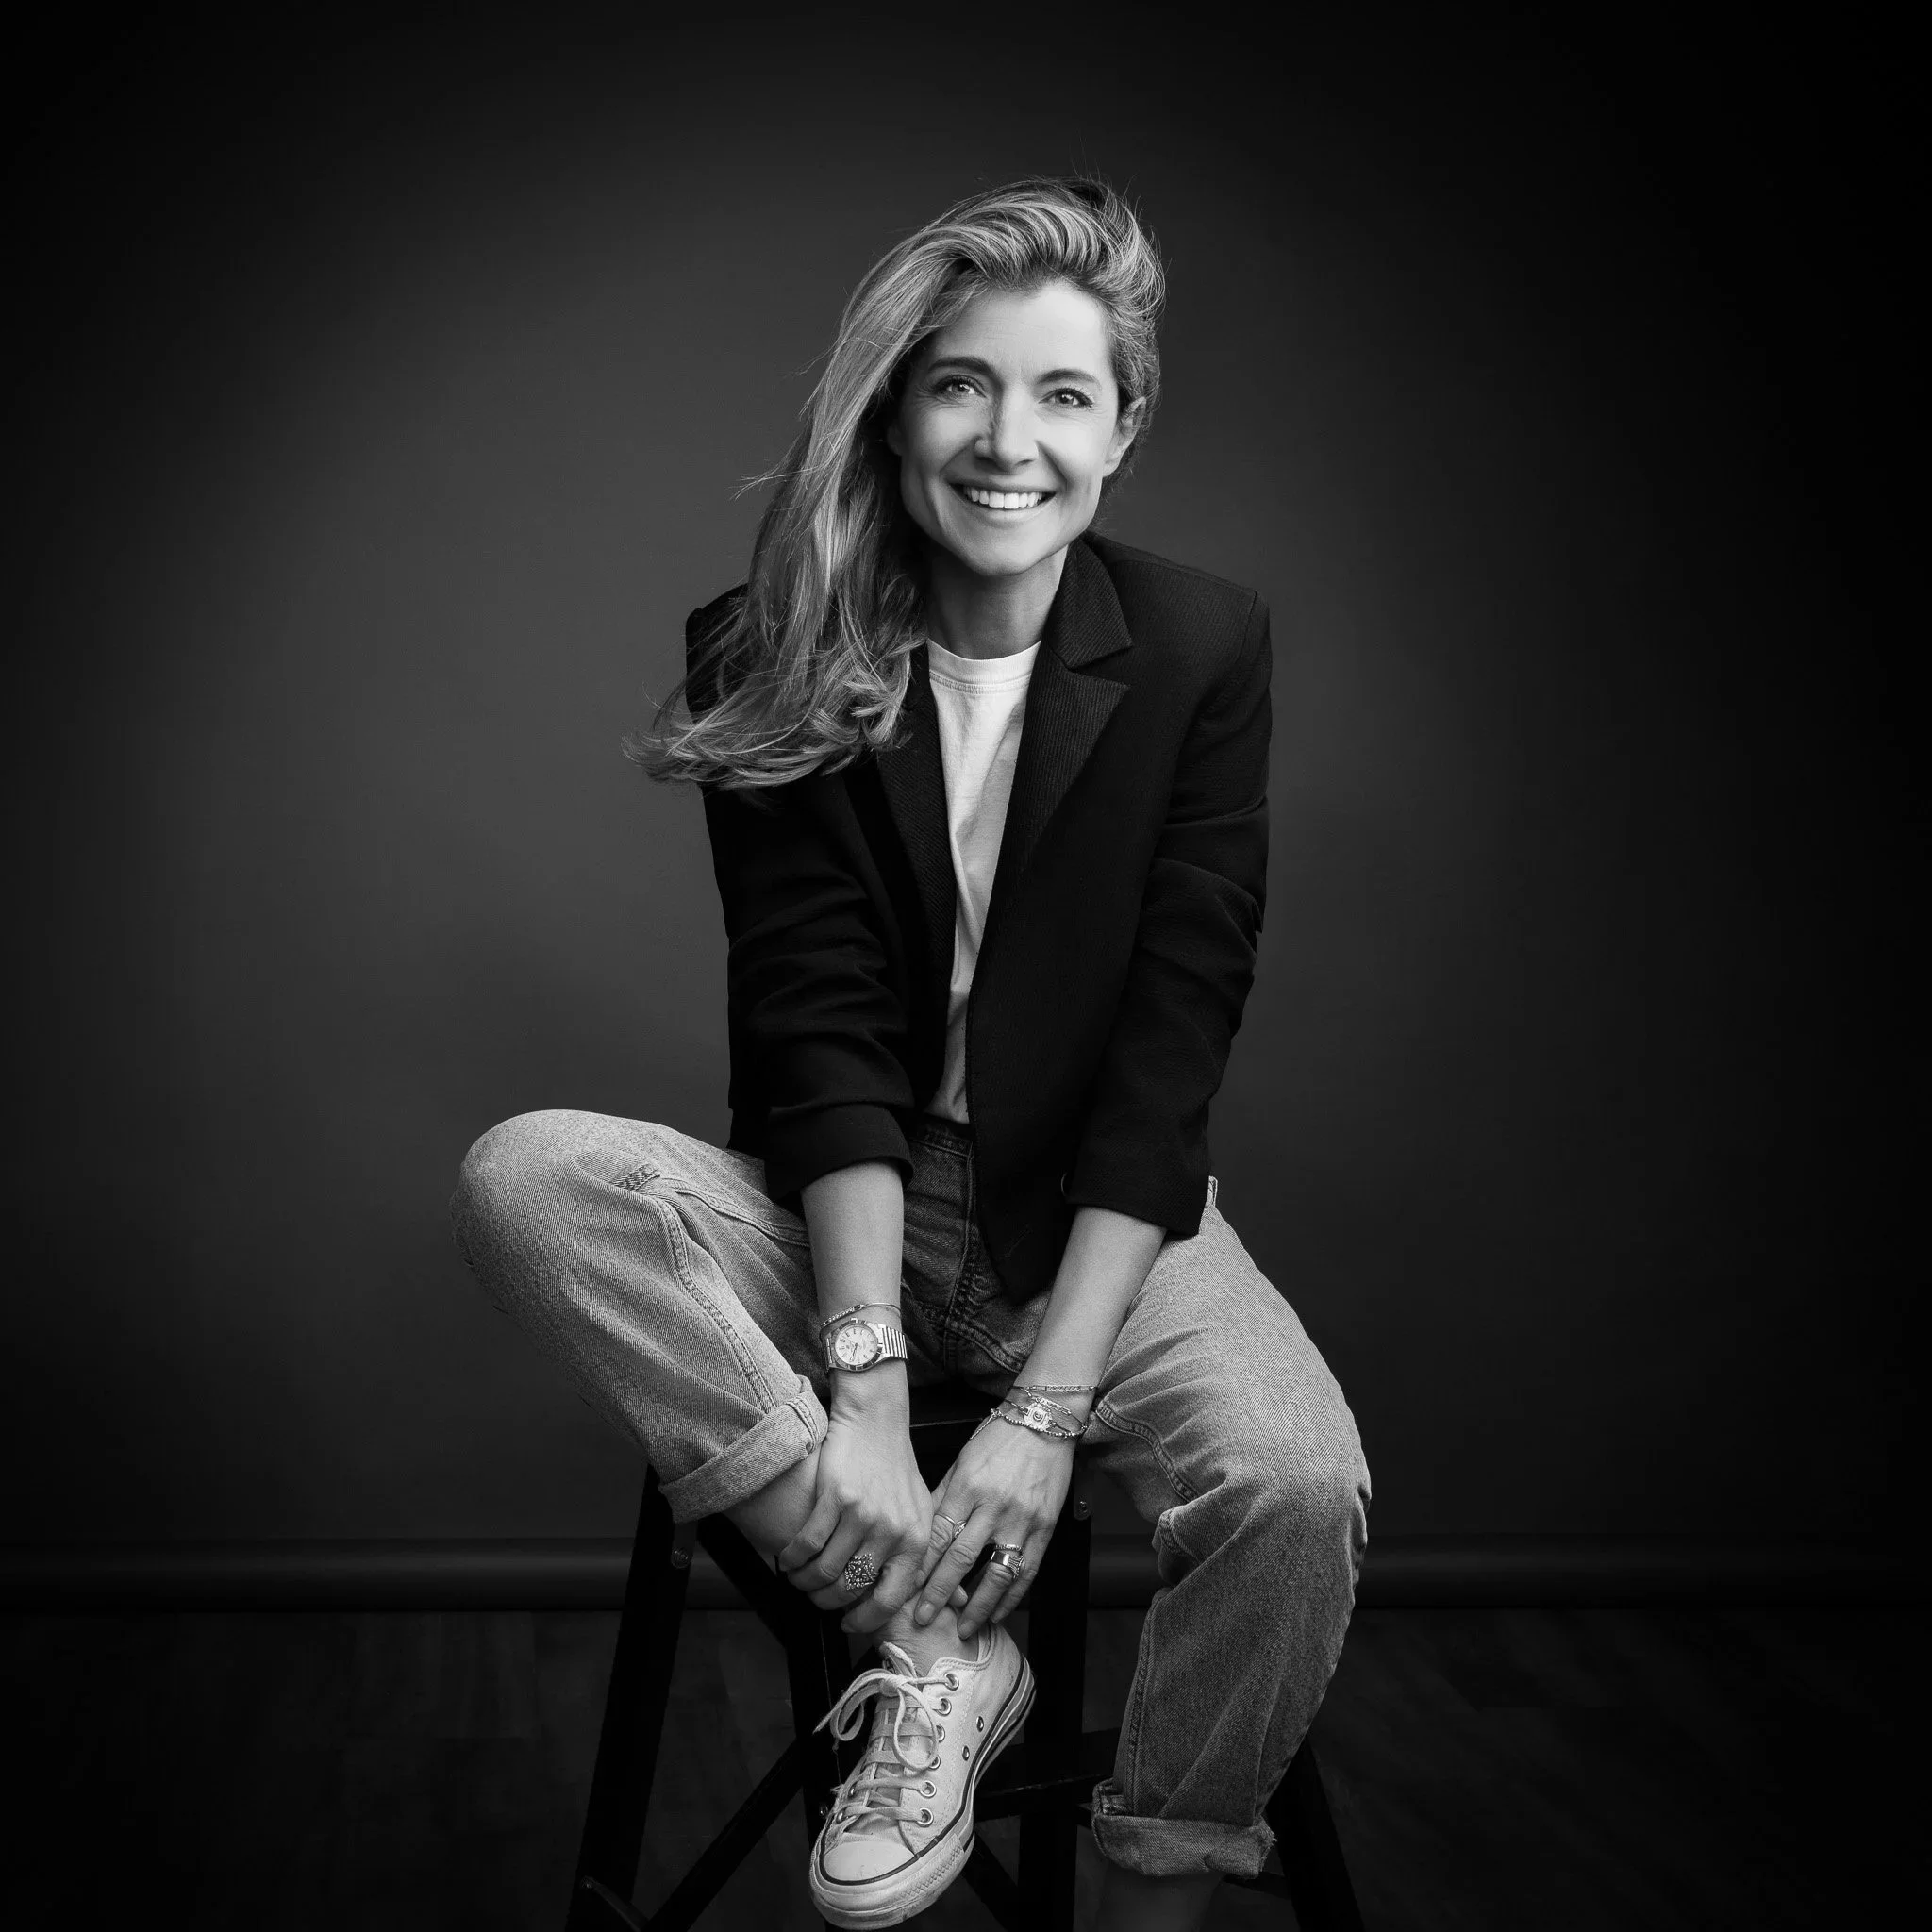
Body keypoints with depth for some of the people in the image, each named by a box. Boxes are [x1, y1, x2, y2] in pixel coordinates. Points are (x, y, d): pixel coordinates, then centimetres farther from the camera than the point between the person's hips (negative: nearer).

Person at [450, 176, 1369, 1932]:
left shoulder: (1203, 648, -5)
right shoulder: (775, 663, -3)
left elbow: (1171, 1043, -11)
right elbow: (818, 1030, -11)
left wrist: (1044, 1407, -19)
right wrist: (865, 1370, -24)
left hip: (1100, 1219, -1)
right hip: (843, 1213, 1)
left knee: (1297, 1485, -31)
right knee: (524, 1180, -26)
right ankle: (933, 1639, -22)